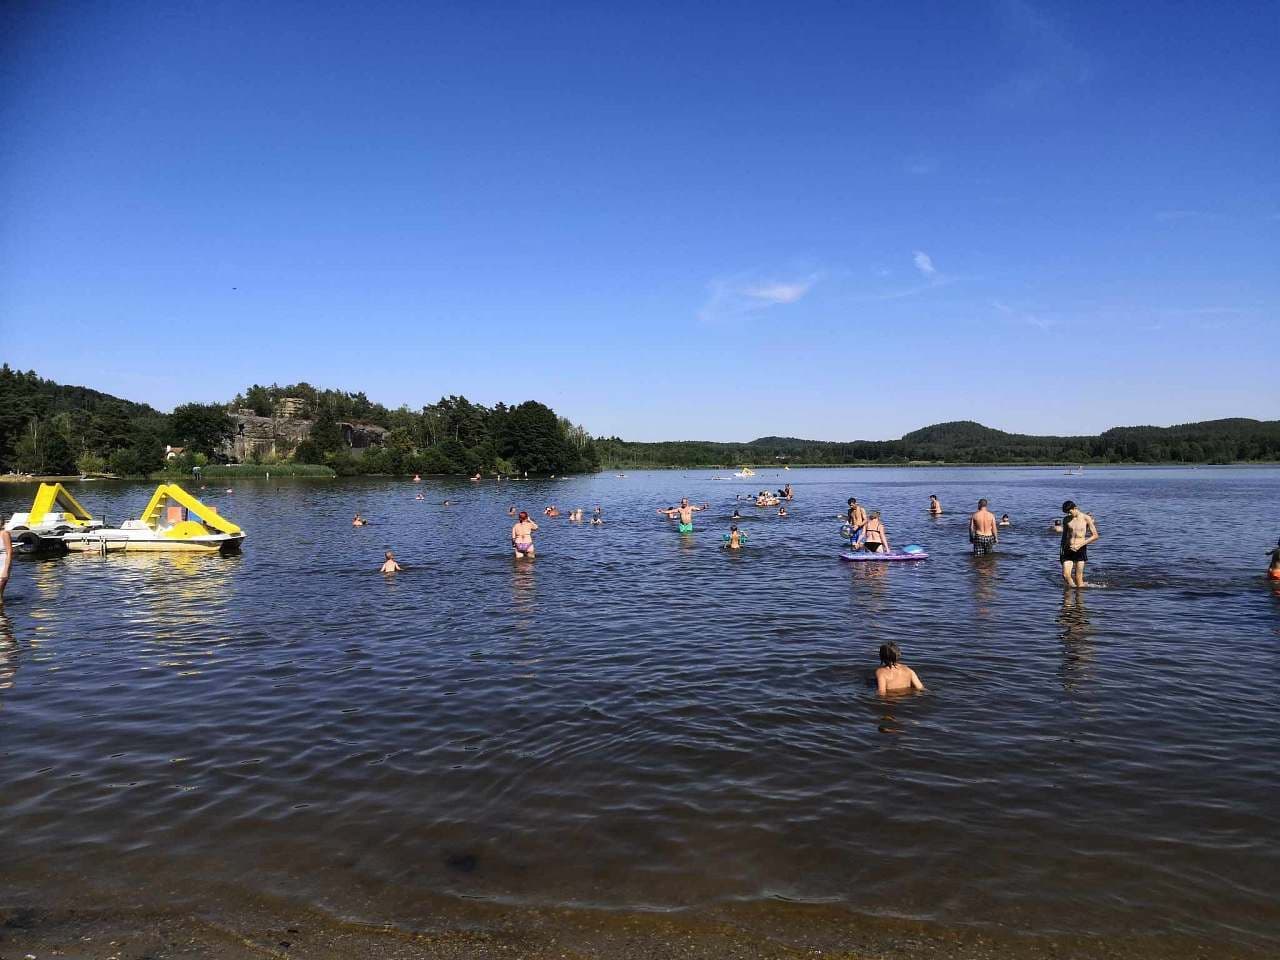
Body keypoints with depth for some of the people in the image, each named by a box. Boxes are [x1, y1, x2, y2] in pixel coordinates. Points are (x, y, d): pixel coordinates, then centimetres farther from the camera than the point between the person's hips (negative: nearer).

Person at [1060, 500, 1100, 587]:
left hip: (1080, 550, -3)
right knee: (1065, 575, -8)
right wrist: (1062, 551, 16)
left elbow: (1095, 536, -3)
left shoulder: (1086, 518, -3)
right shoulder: (1066, 520, 8)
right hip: (1068, 550, 3)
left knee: (1078, 578, -4)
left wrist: (1080, 545, -12)